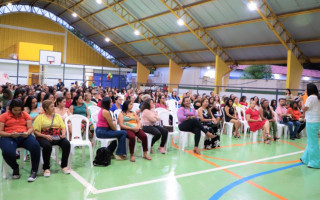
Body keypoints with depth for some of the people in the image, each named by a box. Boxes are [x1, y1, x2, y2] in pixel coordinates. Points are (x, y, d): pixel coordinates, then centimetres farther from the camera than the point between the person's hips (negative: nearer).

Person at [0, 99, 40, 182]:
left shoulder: (25, 114, 16)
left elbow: (30, 128, 10)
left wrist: (27, 133, -13)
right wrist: (11, 134, -16)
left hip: (24, 137, 1)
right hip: (8, 137, -1)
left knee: (36, 146, -32)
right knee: (7, 152, -35)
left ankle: (34, 171, -15)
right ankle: (15, 168, 0)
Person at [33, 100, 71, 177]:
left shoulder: (57, 116, 22)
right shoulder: (40, 117, 9)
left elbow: (63, 127, 17)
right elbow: (36, 132, -1)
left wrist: (63, 134, -5)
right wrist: (45, 136, -18)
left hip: (57, 137, 3)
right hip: (44, 137, -3)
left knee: (67, 144, -27)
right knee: (47, 146, -37)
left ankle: (64, 166, -11)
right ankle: (46, 168, -19)